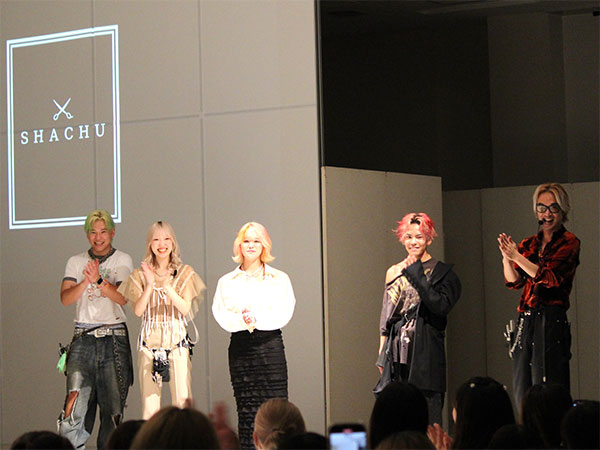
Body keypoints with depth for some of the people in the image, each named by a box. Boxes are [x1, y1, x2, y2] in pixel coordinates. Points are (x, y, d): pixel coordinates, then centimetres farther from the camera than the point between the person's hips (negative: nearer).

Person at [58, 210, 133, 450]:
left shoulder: (122, 260, 9)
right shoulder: (76, 262, 14)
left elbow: (122, 297, -5)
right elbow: (65, 298, 2)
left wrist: (99, 280, -19)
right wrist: (87, 281, -14)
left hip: (114, 339, -1)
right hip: (83, 338, 1)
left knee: (113, 403, -3)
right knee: (75, 400, -11)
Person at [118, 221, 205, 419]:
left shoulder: (184, 273, 7)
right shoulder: (140, 275, 9)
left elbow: (186, 309, -5)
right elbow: (138, 310, -2)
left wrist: (166, 285, -16)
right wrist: (150, 285, -15)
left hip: (177, 342, -1)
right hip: (149, 342, 1)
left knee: (182, 400, -8)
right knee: (149, 402, -3)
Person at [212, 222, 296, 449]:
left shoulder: (279, 279, 11)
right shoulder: (227, 282, 14)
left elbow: (283, 314, -2)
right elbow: (221, 316, 1)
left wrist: (257, 318, -15)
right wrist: (242, 320, -18)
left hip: (270, 345, -1)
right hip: (240, 348, 1)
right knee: (246, 411, -2)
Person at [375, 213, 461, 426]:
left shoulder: (441, 272, 2)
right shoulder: (394, 272, 15)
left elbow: (441, 305, -15)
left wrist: (416, 275, -13)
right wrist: (382, 355, 11)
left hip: (425, 352, -4)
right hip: (397, 353, 4)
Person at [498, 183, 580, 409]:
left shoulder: (569, 243, -1)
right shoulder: (529, 245, 17)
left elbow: (550, 277, -13)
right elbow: (514, 281, 7)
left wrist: (517, 257, -17)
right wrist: (506, 257, -11)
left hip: (551, 321, -6)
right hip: (526, 321, 6)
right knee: (523, 393, 6)